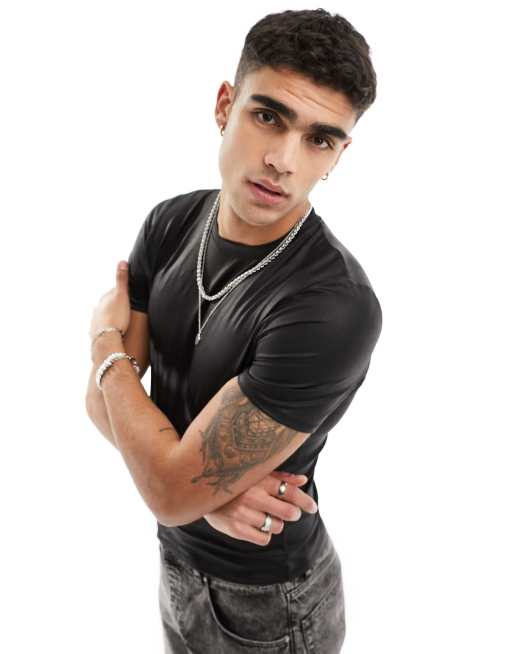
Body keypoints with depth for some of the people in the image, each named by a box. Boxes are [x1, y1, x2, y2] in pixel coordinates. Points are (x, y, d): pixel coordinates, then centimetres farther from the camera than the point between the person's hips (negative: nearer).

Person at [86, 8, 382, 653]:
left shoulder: (335, 308, -33)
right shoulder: (172, 223, -10)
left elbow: (170, 492, -28)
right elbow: (102, 399, -8)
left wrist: (106, 338, -15)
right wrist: (206, 476, -24)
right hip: (178, 558, 6)